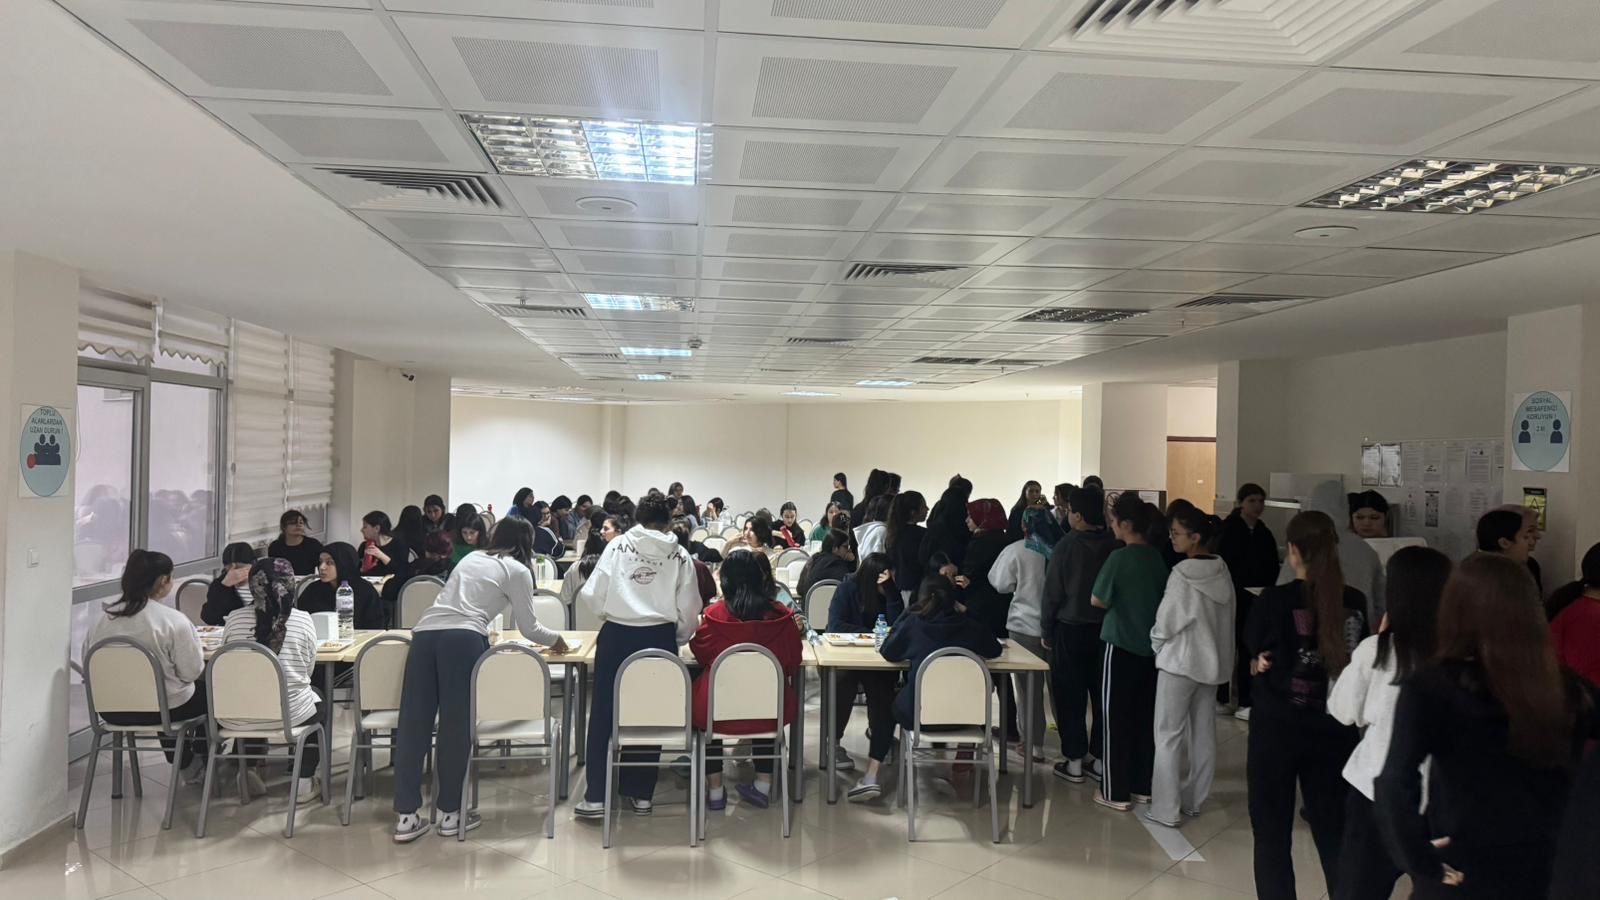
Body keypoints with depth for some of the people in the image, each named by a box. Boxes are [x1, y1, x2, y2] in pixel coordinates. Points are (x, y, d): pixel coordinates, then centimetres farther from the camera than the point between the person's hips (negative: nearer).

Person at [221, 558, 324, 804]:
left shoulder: (234, 618, -7)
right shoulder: (303, 619, -9)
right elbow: (309, 668, 2)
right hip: (290, 713, -2)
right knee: (317, 703, 32)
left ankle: (250, 772, 40)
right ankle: (303, 783, 28)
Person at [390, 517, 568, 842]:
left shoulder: (471, 557, 31)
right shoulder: (518, 570, 13)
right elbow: (528, 628, 15)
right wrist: (556, 640, 35)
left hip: (425, 632, 6)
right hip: (462, 639, -5)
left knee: (414, 726, 5)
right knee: (455, 729, 4)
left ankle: (406, 816, 9)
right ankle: (450, 814, 13)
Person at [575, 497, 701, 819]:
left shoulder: (618, 545, 3)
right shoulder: (679, 555, 4)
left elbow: (592, 594, -2)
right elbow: (689, 610, 2)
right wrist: (676, 638, 19)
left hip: (617, 636, -1)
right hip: (659, 638, 1)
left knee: (604, 713, 8)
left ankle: (595, 797, 10)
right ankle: (641, 794, 20)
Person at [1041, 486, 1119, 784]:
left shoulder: (1066, 546, -15)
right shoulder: (1115, 545, -6)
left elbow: (1052, 593, -10)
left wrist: (1047, 632, 1)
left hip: (1070, 628, -3)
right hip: (1106, 628, 4)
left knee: (1070, 696, 6)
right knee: (1103, 694, 12)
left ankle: (1074, 761, 9)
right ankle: (1100, 758, 19)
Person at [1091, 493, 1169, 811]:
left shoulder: (1119, 557, -16)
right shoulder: (1157, 557, 2)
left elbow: (1097, 600, -9)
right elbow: (1161, 598, 13)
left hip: (1121, 645, -6)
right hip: (1150, 646, 6)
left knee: (1117, 718, 2)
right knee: (1145, 717, 13)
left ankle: (1116, 791, 8)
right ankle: (1143, 785, 22)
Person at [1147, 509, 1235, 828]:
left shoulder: (1183, 573, -20)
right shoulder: (1222, 571, 0)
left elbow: (1167, 620, -15)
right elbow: (1226, 617, 7)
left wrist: (1156, 644, 4)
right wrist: (1217, 649, 15)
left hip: (1180, 659, -7)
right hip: (1212, 659, 7)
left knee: (1169, 734, 1)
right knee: (1204, 733, 13)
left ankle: (1166, 808, 4)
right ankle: (1193, 800, 24)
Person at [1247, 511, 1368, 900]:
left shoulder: (1274, 600, -14)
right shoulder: (1355, 602, -3)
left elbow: (1253, 650, 2)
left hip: (1276, 729, -3)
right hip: (1334, 731, 4)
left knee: (1272, 836, 9)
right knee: (1335, 833, 16)